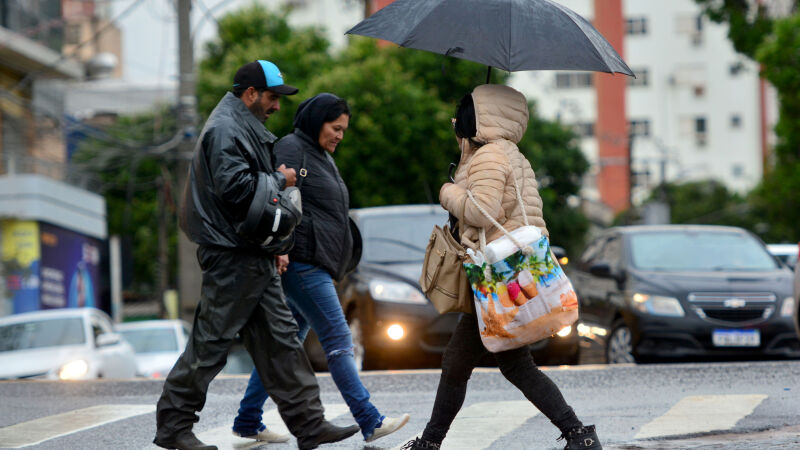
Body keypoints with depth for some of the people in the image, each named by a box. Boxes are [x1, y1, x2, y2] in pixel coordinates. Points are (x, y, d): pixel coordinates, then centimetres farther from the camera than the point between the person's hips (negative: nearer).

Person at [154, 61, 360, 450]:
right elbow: (234, 186, -24)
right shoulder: (225, 129, -13)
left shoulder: (246, 127, 20)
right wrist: (279, 181, -11)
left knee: (280, 338, 8)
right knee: (211, 342, -5)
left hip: (254, 255, 10)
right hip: (231, 256, -10)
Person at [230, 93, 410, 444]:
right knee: (338, 339, -11)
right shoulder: (291, 149, -8)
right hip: (301, 263, -10)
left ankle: (248, 421, 13)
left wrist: (341, 263, 26)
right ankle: (370, 422, -12)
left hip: (318, 267, 10)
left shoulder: (321, 156, 23)